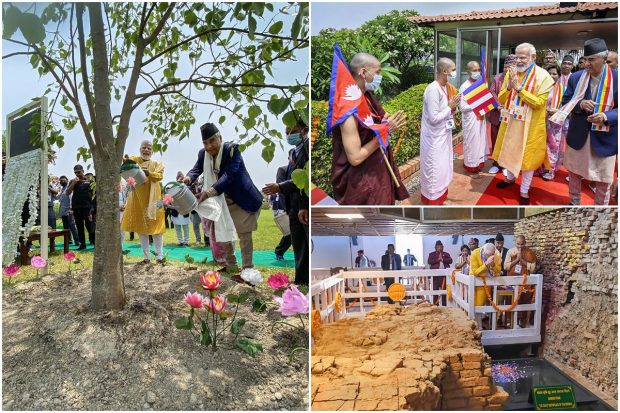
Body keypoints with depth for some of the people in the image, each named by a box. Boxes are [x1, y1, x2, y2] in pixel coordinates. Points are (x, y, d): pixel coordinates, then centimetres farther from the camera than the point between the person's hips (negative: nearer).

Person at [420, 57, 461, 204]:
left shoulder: (446, 87, 5)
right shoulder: (433, 89, -23)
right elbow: (434, 118, -25)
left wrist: (452, 108, -2)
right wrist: (450, 107, -17)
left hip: (443, 134, 9)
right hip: (434, 137, -9)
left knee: (443, 166, 19)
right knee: (434, 168, 2)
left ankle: (440, 194, 33)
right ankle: (432, 199, 16)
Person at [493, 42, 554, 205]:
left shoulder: (542, 76, -13)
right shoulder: (511, 72, 1)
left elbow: (539, 103, -19)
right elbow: (501, 99, 3)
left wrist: (519, 89, -25)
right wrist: (509, 87, -17)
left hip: (530, 124, -5)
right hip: (511, 121, 5)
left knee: (527, 155, 4)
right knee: (510, 150, 18)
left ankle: (524, 190, 16)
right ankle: (510, 178, 41)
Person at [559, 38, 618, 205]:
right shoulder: (575, 77, -4)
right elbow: (565, 103, 0)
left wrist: (605, 116, -27)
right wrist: (580, 104, -21)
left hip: (605, 138, -2)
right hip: (578, 135, 3)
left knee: (603, 179, 10)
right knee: (574, 172, 18)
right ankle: (574, 202, 38)